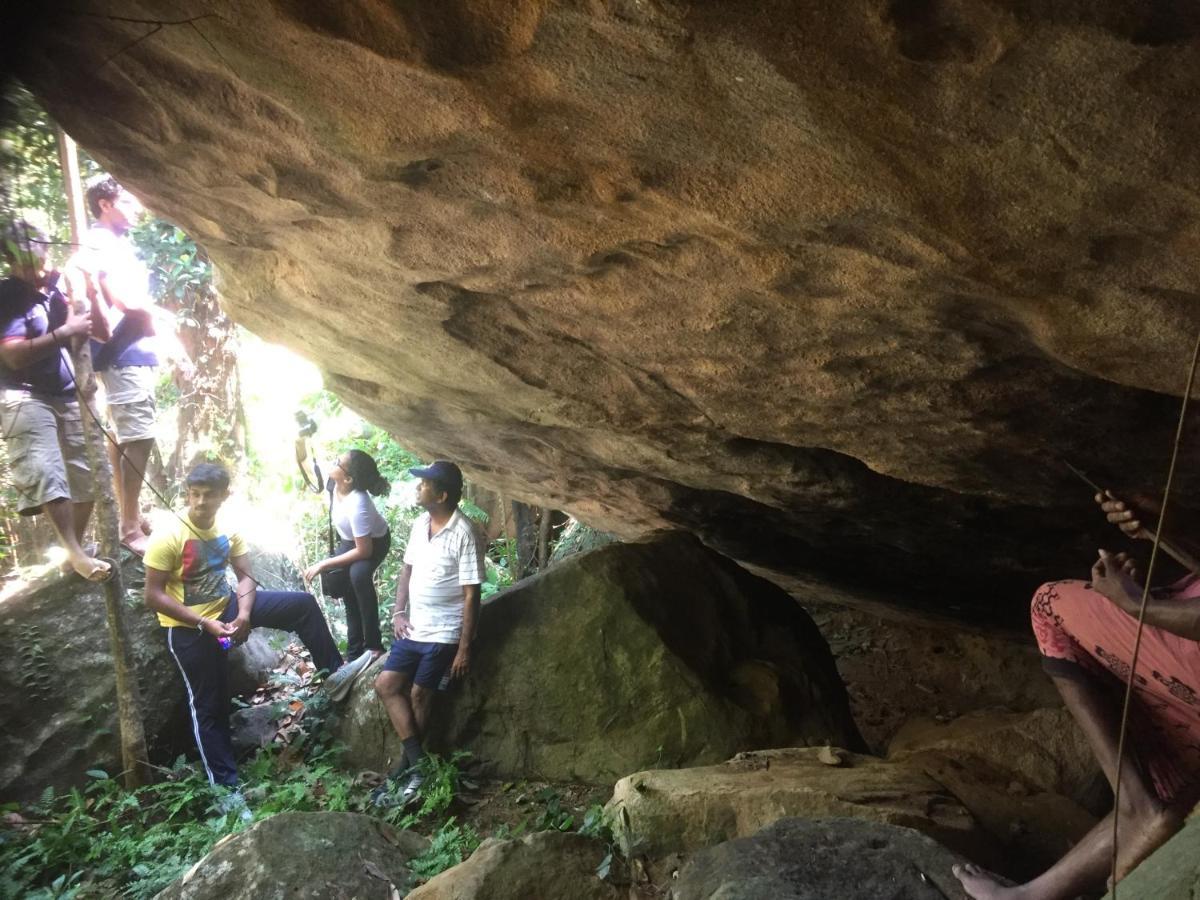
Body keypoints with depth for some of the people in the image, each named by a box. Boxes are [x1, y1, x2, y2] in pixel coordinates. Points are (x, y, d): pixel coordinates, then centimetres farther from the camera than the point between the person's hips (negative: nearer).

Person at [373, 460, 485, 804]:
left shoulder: (465, 534, -19)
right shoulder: (420, 524, 4)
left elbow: (471, 595, -18)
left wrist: (464, 648, -17)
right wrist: (398, 613, 2)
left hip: (443, 634, -8)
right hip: (413, 628, 8)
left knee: (419, 695, -1)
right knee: (386, 685, 2)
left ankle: (410, 765, 18)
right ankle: (417, 763, 8)